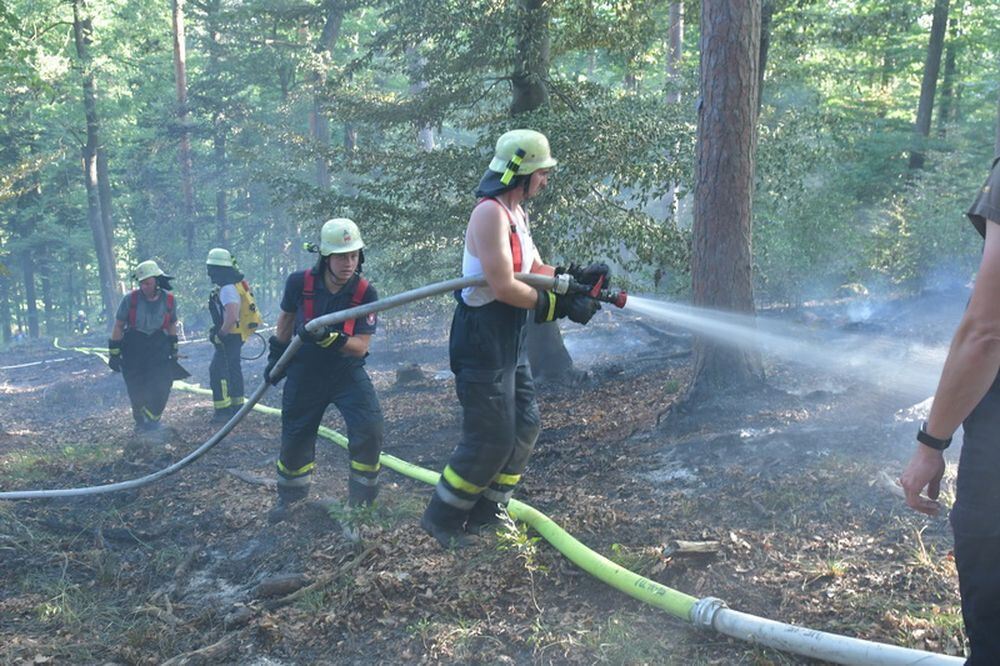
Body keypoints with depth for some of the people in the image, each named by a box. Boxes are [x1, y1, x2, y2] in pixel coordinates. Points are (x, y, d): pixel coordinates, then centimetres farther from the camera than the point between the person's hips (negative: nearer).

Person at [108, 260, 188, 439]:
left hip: (158, 345, 1)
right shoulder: (130, 299, -13)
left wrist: (174, 349, 15)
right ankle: (140, 421, 21)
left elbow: (172, 325, 12)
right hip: (133, 347, -1)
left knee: (161, 385, -14)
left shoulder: (169, 300, -6)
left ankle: (151, 420, -2)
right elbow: (118, 326, -4)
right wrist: (114, 353, -5)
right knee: (136, 389, 2)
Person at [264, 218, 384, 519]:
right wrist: (276, 355, 10)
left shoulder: (366, 293, -18)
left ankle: (361, 499, 3)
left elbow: (360, 347, -19)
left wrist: (329, 339, -35)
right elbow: (286, 317, 6)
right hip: (304, 374, 1)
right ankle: (290, 496, 38)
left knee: (369, 429, -18)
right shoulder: (300, 283, -15)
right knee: (295, 437, 9)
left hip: (347, 373, -1)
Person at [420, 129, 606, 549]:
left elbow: (535, 270, 18)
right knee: (491, 439, -4)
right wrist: (562, 306, -19)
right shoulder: (491, 213, -19)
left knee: (524, 427, 14)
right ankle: (442, 520, 14)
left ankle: (483, 516, 26)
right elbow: (503, 287, -25)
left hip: (510, 340, 10)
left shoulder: (516, 213, 13)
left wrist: (577, 277, 2)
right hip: (482, 340, -10)